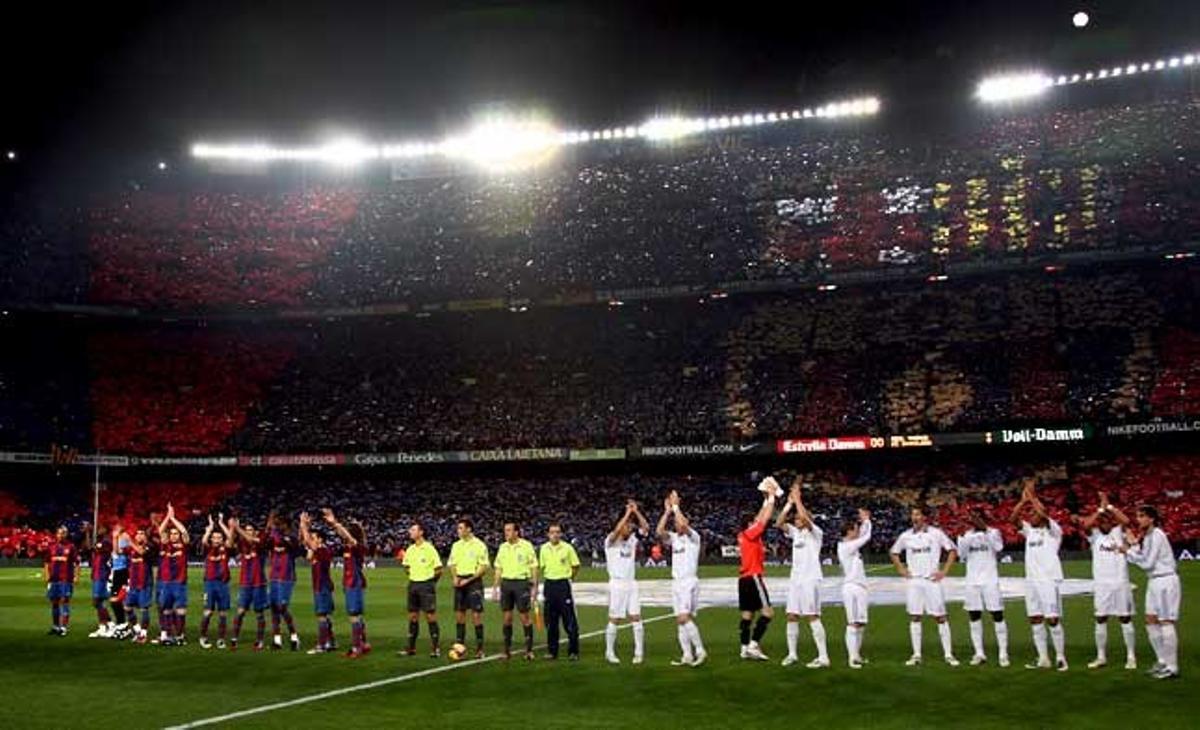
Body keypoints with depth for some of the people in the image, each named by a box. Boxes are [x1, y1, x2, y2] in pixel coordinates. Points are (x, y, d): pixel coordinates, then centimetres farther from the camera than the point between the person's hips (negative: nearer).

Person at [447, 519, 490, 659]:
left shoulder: (479, 545, -6)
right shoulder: (456, 545, 11)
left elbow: (485, 567, -9)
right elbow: (452, 564, 18)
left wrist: (468, 580, -14)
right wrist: (454, 577, -2)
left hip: (473, 581, -5)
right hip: (460, 582, 5)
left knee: (476, 615, -6)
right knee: (459, 614, 5)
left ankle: (479, 648, 1)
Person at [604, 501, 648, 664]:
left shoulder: (632, 540, 11)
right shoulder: (611, 541, -7)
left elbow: (645, 527, 4)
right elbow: (617, 530, -27)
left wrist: (636, 511, -6)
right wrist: (628, 513, -23)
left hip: (631, 584, 5)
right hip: (617, 584, -5)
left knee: (636, 618, 1)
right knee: (614, 620, 1)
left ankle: (639, 652, 5)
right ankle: (610, 652, 11)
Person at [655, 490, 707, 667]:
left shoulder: (693, 536, -3)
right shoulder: (673, 537, 14)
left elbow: (683, 524, -22)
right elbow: (659, 531, -2)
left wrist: (676, 506, -12)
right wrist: (667, 511, -2)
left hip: (689, 581, -7)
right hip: (676, 581, 7)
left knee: (684, 618, -17)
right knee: (680, 620, 5)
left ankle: (700, 651, -9)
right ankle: (687, 655, 7)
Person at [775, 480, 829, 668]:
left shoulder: (815, 532, -4)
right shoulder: (795, 532, 15)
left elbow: (805, 517, -21)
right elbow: (779, 523, 4)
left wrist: (797, 499, -13)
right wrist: (789, 503, 0)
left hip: (810, 579, -7)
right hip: (795, 578, 7)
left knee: (812, 617, -10)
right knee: (792, 616, 7)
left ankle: (823, 657, -8)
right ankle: (792, 654, 15)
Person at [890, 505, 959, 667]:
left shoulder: (936, 533, -2)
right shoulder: (905, 536, 6)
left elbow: (952, 551, 3)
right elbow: (894, 552, 20)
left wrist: (944, 571, -4)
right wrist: (900, 569, 7)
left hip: (932, 580, -3)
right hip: (913, 581, 3)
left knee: (940, 617, -2)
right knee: (914, 617, 4)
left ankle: (948, 654, 4)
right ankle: (916, 655, 9)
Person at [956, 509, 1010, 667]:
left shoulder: (993, 532, -1)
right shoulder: (968, 534, 11)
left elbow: (998, 547, -20)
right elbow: (962, 554, 1)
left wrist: (985, 530, -27)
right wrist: (962, 537, -13)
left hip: (990, 581, -4)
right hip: (972, 581, 4)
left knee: (997, 615, -4)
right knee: (974, 616, 4)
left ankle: (1003, 653, -1)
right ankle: (979, 653, 10)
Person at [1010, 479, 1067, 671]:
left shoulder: (1053, 530, -3)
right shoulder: (1029, 530, 14)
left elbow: (1044, 513, -20)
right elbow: (1014, 518, 2)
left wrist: (1032, 496, -13)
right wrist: (1023, 499, -5)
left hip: (1049, 580, -6)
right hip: (1031, 581, 7)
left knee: (1053, 619, -5)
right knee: (1035, 619, 6)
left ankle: (1061, 657, 5)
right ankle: (1043, 658, 12)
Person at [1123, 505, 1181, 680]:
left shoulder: (1156, 535, -15)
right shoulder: (1147, 536, 12)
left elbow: (1147, 562, -17)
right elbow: (1142, 559, 11)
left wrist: (1130, 549, -8)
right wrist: (1133, 545, 0)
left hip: (1166, 581, -10)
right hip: (1155, 582, 10)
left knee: (1166, 622, -7)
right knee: (1151, 621, 12)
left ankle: (1172, 667, -3)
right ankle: (1163, 660, 21)